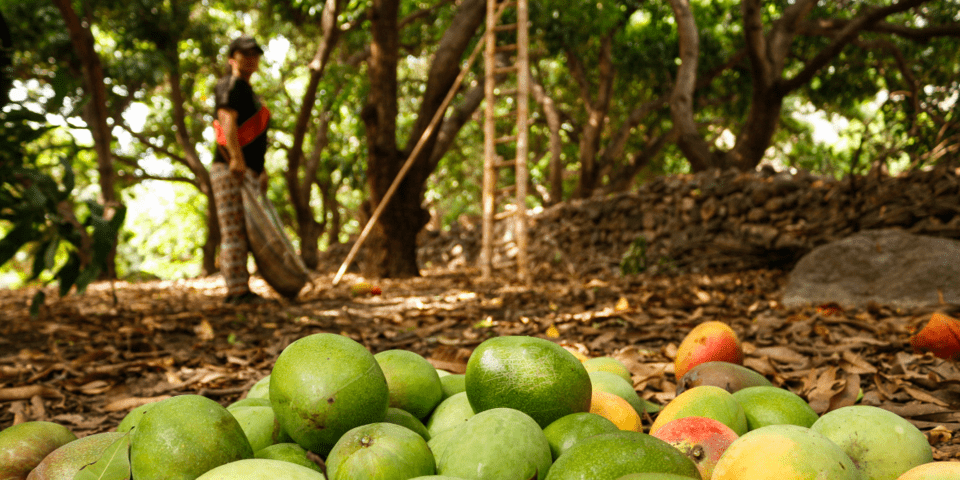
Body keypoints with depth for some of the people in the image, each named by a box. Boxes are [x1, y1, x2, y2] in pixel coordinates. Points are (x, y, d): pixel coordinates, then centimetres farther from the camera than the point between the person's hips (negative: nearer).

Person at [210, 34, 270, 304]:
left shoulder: (248, 90, 26)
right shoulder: (230, 85, -5)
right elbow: (227, 120, -21)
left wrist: (261, 170, 25)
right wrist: (236, 158, -33)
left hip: (247, 171, 10)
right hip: (230, 169, -10)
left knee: (241, 232, 10)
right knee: (234, 230, -12)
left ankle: (240, 289, 14)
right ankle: (237, 290, -13)